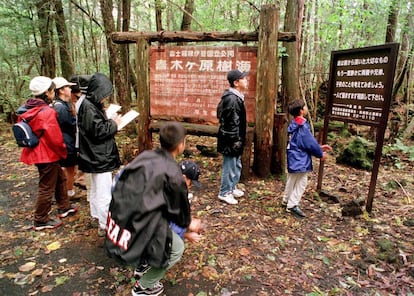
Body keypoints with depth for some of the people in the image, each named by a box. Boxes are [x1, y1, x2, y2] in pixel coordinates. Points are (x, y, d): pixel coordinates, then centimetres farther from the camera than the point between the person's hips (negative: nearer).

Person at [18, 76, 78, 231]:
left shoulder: (28, 109, 5)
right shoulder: (47, 112, -23)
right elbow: (56, 138, -23)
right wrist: (63, 153, -5)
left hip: (37, 152, 9)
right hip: (48, 154, -9)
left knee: (60, 179, 23)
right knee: (47, 188, 5)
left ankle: (64, 207, 38)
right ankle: (41, 221, 19)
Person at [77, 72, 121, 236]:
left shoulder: (91, 104, 9)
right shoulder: (89, 107, -21)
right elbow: (99, 131, -24)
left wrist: (110, 121, 1)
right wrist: (114, 124, -11)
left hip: (96, 155, 11)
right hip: (99, 156, -11)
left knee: (96, 187, 23)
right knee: (104, 192, -3)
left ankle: (97, 215, 39)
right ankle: (105, 226, 7)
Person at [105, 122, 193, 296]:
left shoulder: (145, 156, 5)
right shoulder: (172, 174, -14)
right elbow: (180, 210, 2)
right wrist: (188, 224, 26)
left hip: (116, 225, 7)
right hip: (135, 235, -7)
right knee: (177, 248, 16)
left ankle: (141, 266, 39)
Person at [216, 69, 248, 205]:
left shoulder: (236, 96, 12)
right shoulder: (232, 98, -21)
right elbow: (231, 122, -24)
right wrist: (235, 140, -21)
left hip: (236, 138, 11)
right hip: (231, 139, -11)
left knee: (236, 165, 21)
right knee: (230, 166, 2)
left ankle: (232, 188, 37)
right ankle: (224, 193, 17)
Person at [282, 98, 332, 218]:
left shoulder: (294, 124, 7)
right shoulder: (302, 126, -21)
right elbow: (310, 143, -17)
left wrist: (320, 147, 16)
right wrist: (321, 154, -2)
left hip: (293, 158, 9)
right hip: (300, 159, -9)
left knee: (292, 180, 21)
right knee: (301, 182, 1)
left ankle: (287, 200, 34)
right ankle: (292, 205, 6)